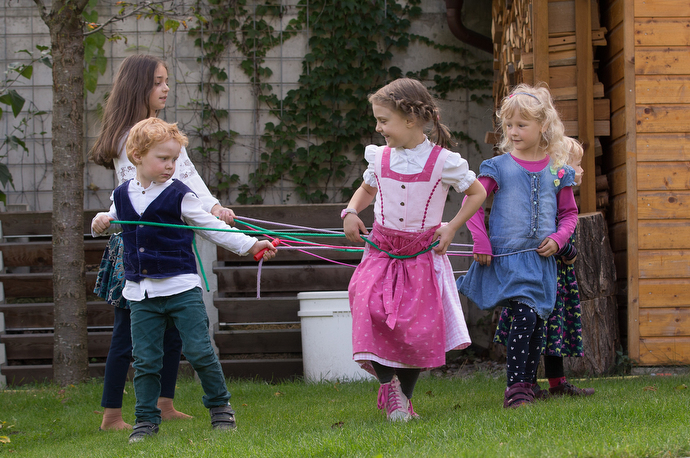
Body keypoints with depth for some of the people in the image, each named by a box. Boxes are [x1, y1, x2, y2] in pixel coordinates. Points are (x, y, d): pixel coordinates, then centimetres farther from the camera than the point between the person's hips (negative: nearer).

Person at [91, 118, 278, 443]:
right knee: (145, 359, 4)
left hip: (181, 287, -3)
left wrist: (250, 245, -7)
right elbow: (114, 220, 26)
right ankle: (146, 420, 12)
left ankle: (220, 408, 13)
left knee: (200, 351, -3)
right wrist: (100, 223, 3)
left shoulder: (179, 196, -3)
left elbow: (211, 228, 0)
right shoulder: (122, 196, 8)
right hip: (140, 292, 3)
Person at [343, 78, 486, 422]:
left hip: (422, 256, -2)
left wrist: (451, 228, -4)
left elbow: (477, 192, 5)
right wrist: (351, 212, 4)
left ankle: (404, 396, 16)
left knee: (420, 330, -4)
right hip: (381, 252, 2)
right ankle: (388, 382, -8)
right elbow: (366, 189, 24)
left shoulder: (443, 161, -8)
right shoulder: (379, 158, 3)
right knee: (370, 309, -23)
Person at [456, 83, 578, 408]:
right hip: (507, 257, -4)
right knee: (524, 314, -19)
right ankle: (515, 387, -15)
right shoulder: (499, 167, 0)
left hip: (541, 259, 4)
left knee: (537, 323, 7)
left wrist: (558, 239, -1)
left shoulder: (557, 171, 8)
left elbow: (569, 213, 17)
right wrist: (481, 243, -6)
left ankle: (526, 385, 19)